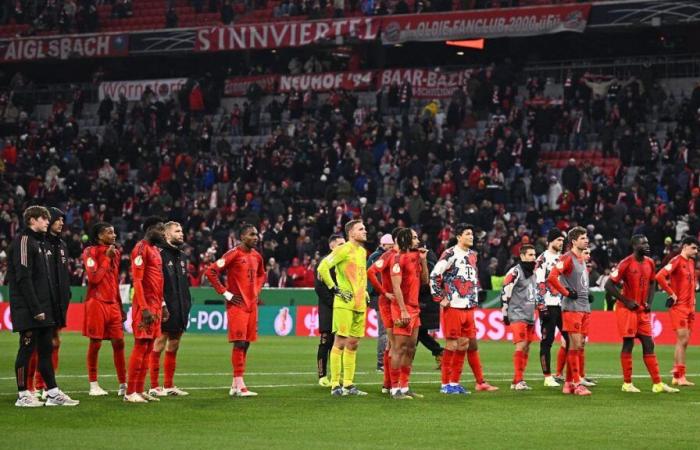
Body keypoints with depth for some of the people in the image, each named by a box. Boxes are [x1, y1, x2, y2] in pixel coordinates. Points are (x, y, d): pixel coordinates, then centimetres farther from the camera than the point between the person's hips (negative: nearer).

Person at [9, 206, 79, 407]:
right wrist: (36, 308, -20)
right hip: (28, 310, -9)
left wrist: (53, 306, 13)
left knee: (46, 350, 9)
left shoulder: (39, 242, 19)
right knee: (27, 350, -4)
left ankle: (53, 393, 12)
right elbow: (23, 278, -18)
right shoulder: (23, 240, -11)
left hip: (43, 309, 9)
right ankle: (23, 395, 1)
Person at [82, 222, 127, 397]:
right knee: (95, 343, -2)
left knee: (118, 342, 2)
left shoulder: (115, 252, 15)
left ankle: (123, 384, 6)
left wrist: (120, 306, 19)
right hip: (97, 302, -6)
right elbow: (94, 277, -17)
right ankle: (93, 385, 7)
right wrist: (107, 258, -12)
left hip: (113, 304, 6)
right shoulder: (91, 252, -6)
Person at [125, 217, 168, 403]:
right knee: (141, 346, -9)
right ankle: (130, 392, -7)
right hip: (145, 306, -9)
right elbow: (137, 281, -17)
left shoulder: (155, 250, 18)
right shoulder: (141, 249, -11)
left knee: (148, 348, 9)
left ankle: (140, 390, 12)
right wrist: (145, 308, -21)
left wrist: (162, 305, 19)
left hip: (155, 306, 9)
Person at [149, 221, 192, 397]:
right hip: (165, 309, -9)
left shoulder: (182, 256, 18)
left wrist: (187, 304, 17)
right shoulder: (160, 253, -10)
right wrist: (161, 304, -20)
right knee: (159, 345, -6)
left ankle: (169, 385, 18)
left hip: (180, 310, 9)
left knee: (173, 346, 12)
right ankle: (154, 387, -2)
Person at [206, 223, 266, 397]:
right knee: (239, 343, -10)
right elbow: (211, 271, -15)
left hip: (251, 304, 7)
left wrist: (257, 291, 14)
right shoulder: (234, 254, -10)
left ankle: (235, 385, 13)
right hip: (237, 304, -7)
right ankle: (239, 385, -10)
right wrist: (225, 293, -13)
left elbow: (261, 275, 32)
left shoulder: (256, 256, 12)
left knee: (246, 343, 7)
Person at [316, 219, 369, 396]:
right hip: (344, 304, -8)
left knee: (353, 344, 9)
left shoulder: (363, 251, 17)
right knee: (340, 342, -6)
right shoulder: (344, 250, -9)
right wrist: (335, 289, -14)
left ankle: (348, 384, 13)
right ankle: (335, 385, -4)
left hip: (360, 304, 8)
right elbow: (322, 268, -16)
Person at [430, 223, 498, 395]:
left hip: (468, 308, 8)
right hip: (453, 307, -8)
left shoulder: (472, 255, 16)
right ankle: (445, 384, 0)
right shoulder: (450, 254, -8)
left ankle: (455, 382, 12)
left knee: (467, 345, 6)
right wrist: (440, 298, -12)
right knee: (452, 344, -6)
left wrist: (475, 299, 19)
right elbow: (434, 276, -11)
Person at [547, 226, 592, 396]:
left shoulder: (582, 259, 18)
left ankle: (568, 383, 13)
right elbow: (551, 277, -21)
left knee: (578, 346, 8)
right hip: (572, 307, -9)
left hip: (584, 307, 9)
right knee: (575, 345, -9)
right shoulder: (567, 258, -9)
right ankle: (576, 384, -8)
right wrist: (566, 293, -14)